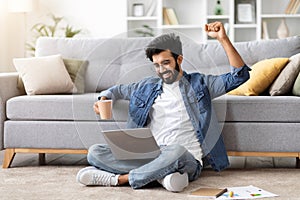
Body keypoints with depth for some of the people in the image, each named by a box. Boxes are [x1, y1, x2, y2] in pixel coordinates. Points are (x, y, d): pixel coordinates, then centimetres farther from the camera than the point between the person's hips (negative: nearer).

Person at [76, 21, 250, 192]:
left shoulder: (199, 84, 12)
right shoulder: (148, 87, 22)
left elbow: (239, 75, 3)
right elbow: (119, 90, 38)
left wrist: (223, 39, -6)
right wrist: (104, 99, 14)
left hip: (187, 161, -4)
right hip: (149, 156, 4)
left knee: (177, 151, -42)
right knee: (95, 152, -15)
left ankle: (120, 179, -23)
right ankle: (161, 174, -28)